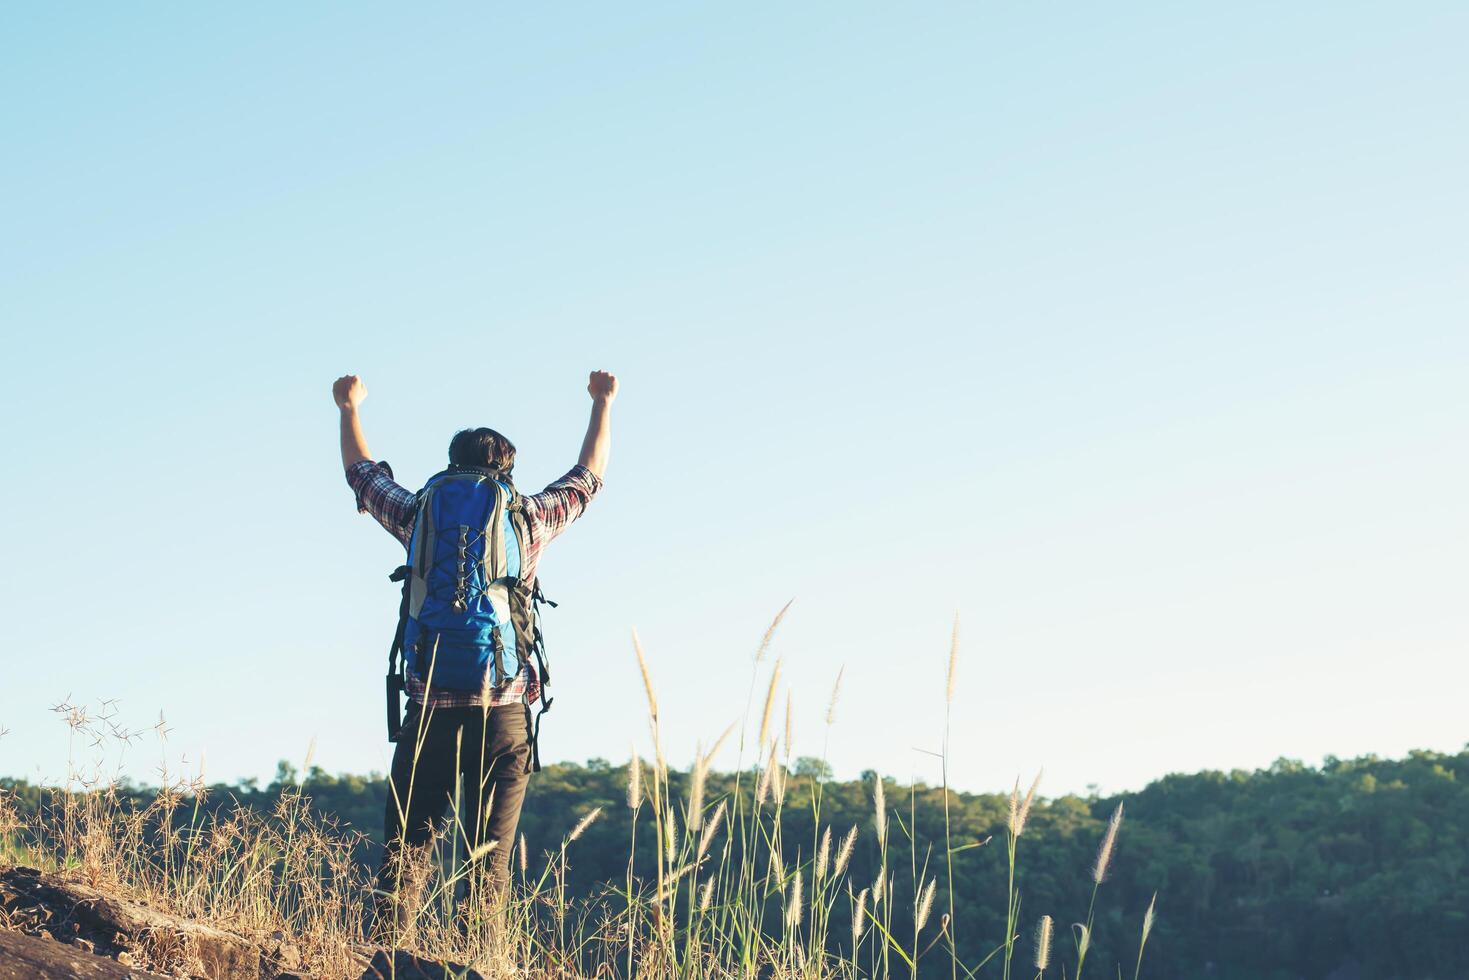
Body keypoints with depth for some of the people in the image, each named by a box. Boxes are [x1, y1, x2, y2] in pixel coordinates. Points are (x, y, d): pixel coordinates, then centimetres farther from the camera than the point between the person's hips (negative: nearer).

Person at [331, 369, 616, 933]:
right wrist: (602, 402, 41)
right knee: (489, 860, 0)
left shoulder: (420, 514, 11)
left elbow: (363, 474, 31)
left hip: (428, 708, 1)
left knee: (403, 850, 3)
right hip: (502, 711, -1)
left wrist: (350, 408, 47)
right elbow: (588, 476, 26)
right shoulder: (527, 517, 8)